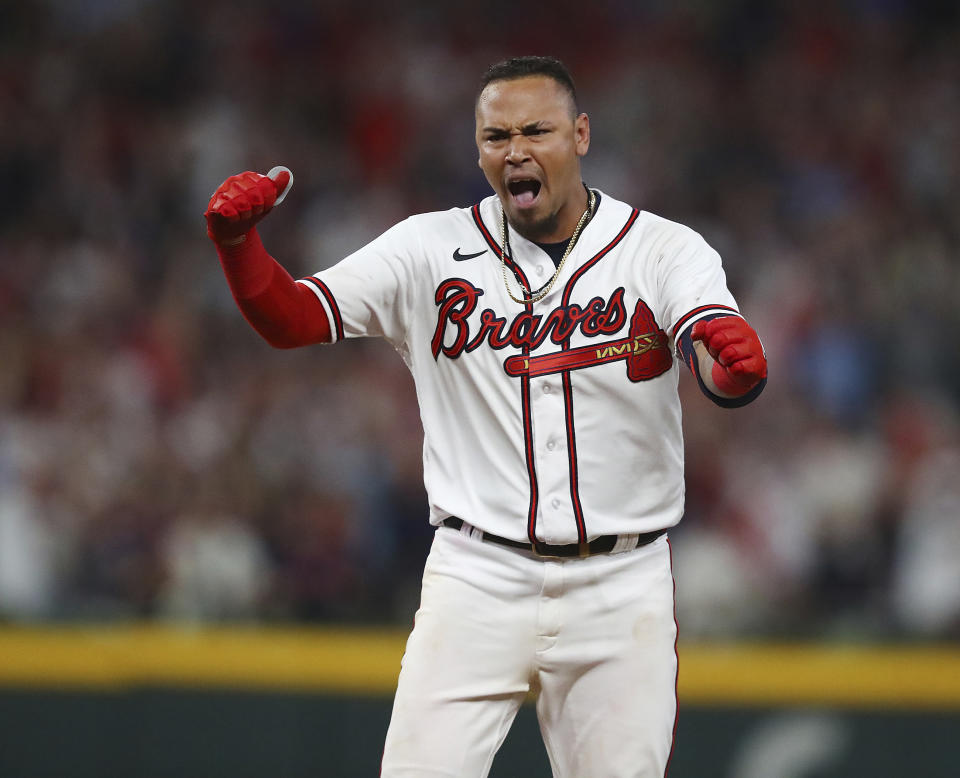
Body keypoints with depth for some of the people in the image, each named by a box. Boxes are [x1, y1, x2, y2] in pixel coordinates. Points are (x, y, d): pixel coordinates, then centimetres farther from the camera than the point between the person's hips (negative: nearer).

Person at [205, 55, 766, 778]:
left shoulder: (665, 251, -2)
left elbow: (725, 376, -19)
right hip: (477, 577, 0)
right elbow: (289, 317, -5)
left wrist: (738, 361, -44)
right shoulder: (431, 250, 2)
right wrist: (237, 238, -25)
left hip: (620, 588, 0)